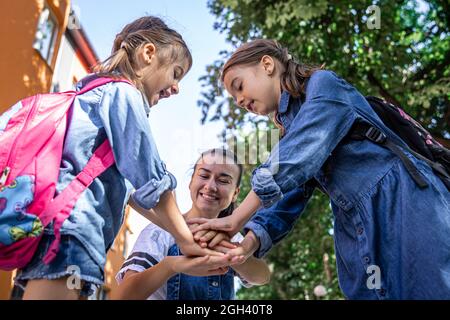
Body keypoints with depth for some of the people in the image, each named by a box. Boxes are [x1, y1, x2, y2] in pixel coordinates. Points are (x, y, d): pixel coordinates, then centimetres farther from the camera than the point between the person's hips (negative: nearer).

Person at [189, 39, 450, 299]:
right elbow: (289, 201, 8)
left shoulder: (323, 85, -2)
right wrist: (250, 241, -10)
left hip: (409, 209, -7)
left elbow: (292, 160, -17)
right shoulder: (289, 129, 19)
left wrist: (237, 220, -13)